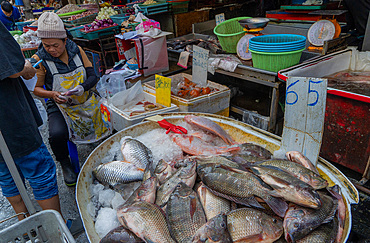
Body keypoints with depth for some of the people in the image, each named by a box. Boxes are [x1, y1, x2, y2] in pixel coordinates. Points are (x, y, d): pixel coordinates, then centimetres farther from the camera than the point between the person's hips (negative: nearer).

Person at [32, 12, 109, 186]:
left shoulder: (76, 50, 0)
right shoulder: (39, 59, -6)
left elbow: (93, 76, 0)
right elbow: (36, 88, 1)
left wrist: (82, 88, -21)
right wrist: (53, 95, -20)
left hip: (86, 101, 3)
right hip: (60, 107, -2)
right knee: (57, 134, -31)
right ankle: (65, 163, 4)